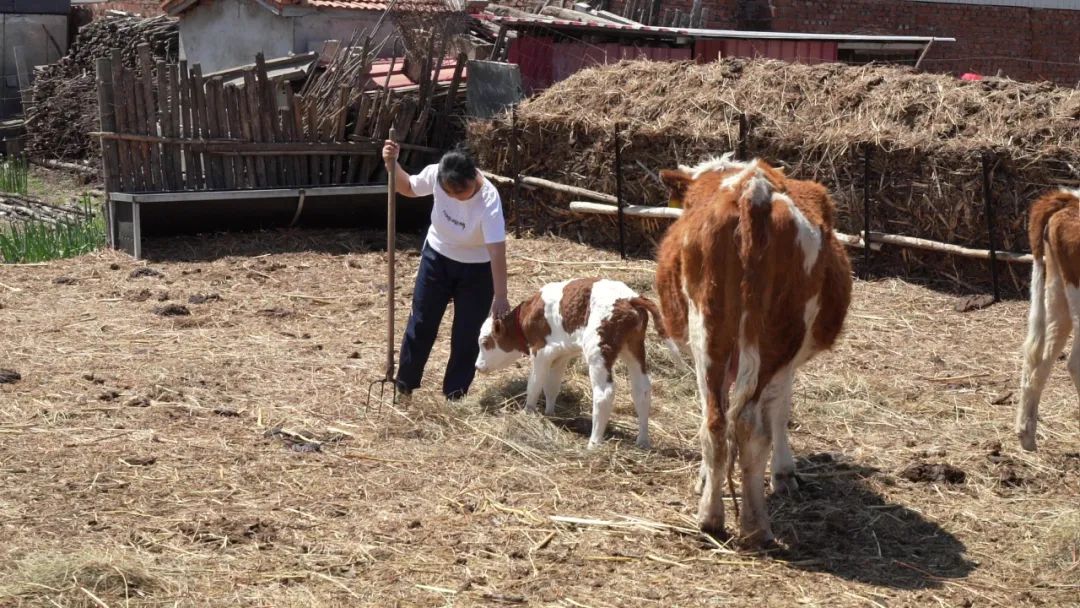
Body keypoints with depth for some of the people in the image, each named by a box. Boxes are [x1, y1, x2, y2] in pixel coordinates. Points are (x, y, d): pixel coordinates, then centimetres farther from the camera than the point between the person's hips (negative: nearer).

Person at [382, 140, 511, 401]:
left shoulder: (488, 199, -33)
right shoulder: (435, 175, -23)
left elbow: (497, 250, -34)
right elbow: (408, 187, 0)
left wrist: (500, 297, -36)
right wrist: (392, 163, -18)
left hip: (476, 269, -3)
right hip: (437, 257, 3)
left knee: (467, 334, 2)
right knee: (421, 324, 11)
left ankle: (455, 396, 17)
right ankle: (404, 385, 26)